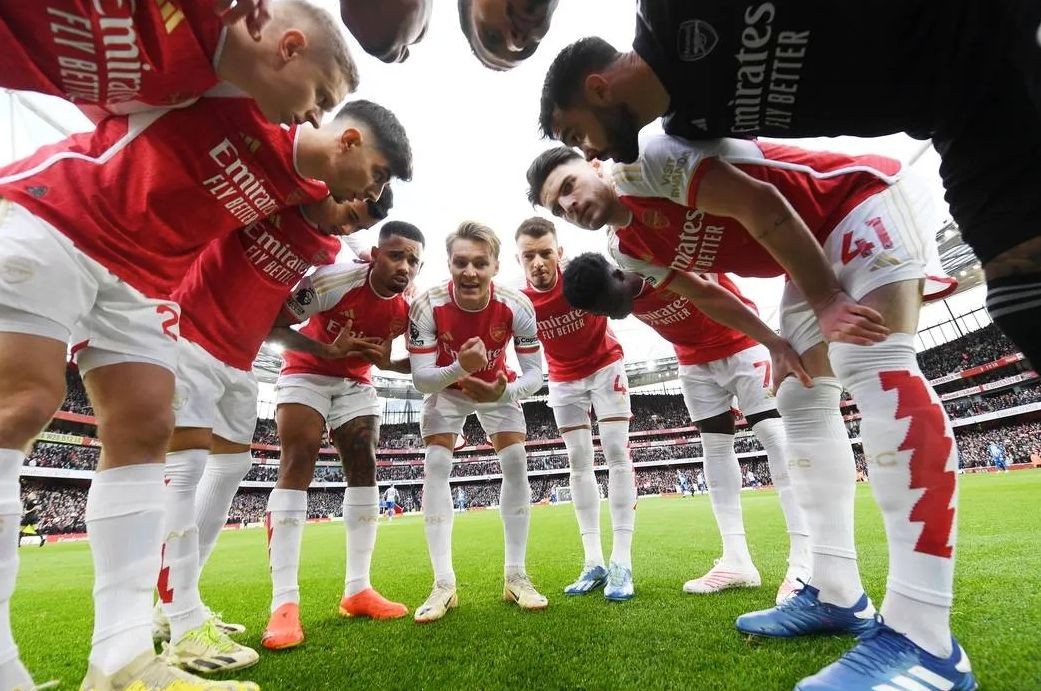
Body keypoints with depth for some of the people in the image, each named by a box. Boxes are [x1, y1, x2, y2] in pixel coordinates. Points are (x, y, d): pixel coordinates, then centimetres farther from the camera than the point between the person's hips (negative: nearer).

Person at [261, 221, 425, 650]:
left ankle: (357, 590, 5)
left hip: (356, 383, 5)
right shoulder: (334, 280, -29)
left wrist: (385, 361, -17)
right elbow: (272, 326, -21)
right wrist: (326, 350, -30)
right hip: (306, 374, -5)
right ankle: (284, 602, -17)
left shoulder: (410, 310, -14)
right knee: (297, 465, -17)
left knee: (364, 467, -3)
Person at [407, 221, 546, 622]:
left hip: (498, 387, 1)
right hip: (446, 387, 0)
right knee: (435, 467, -14)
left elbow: (535, 371, -23)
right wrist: (459, 368, -50)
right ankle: (444, 583, -5)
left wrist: (504, 392, -44)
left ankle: (516, 576, 3)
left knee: (516, 464, -10)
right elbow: (421, 378, -29)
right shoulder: (427, 306, -32)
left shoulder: (517, 306, -30)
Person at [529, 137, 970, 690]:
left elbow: (762, 207, -22)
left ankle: (922, 637, -29)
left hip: (863, 196, -9)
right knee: (800, 399, 1)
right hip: (813, 252, 9)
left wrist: (827, 302, -19)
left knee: (876, 366, -26)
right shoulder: (632, 250, 2)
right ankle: (837, 592, 5)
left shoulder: (649, 160, -21)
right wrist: (785, 346, -1)